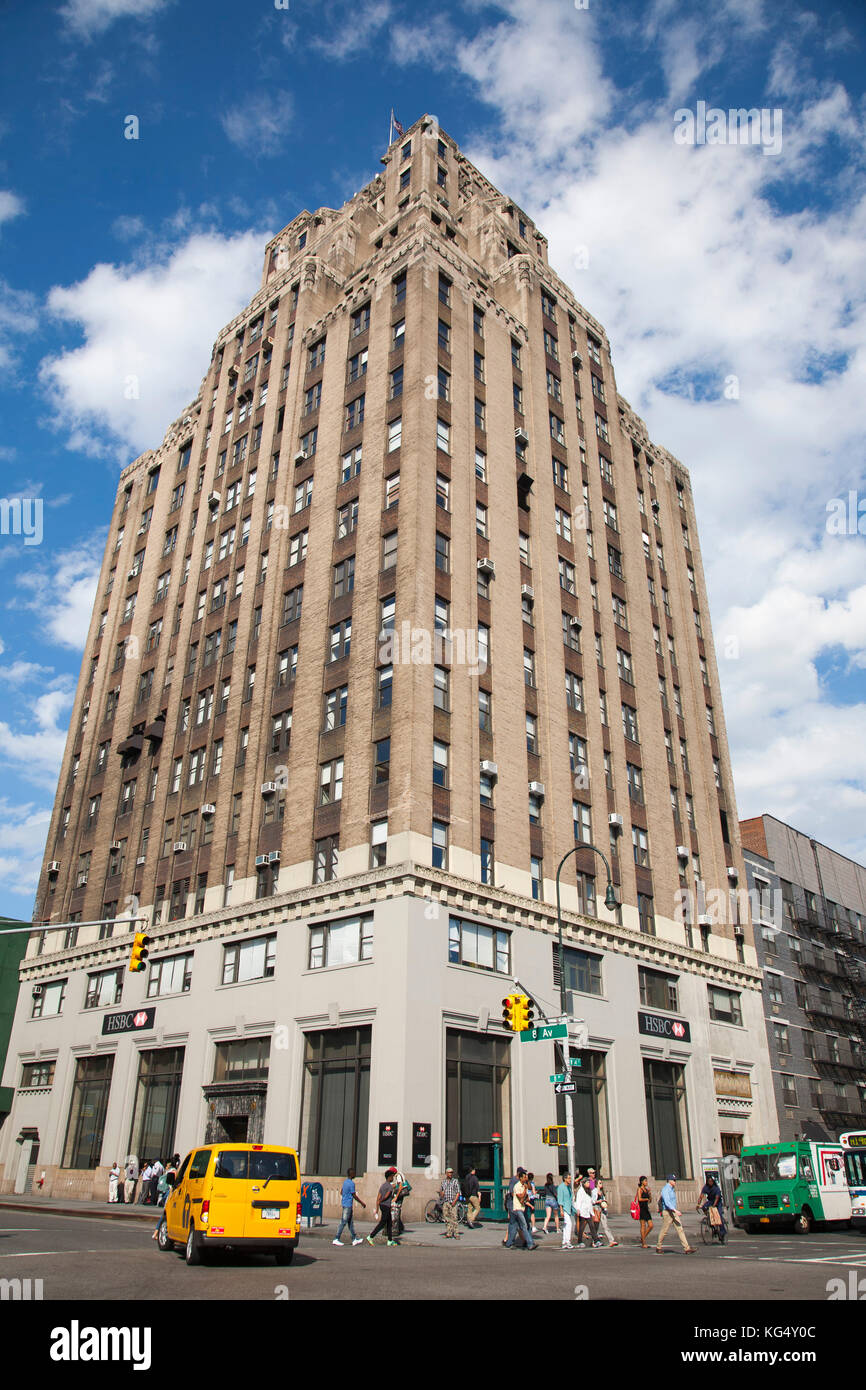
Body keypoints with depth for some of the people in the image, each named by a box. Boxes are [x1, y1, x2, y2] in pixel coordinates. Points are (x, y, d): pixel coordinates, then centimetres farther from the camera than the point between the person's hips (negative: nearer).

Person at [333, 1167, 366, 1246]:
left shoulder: (345, 1182, 11)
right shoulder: (351, 1183, -17)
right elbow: (354, 1195, -14)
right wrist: (362, 1203, -4)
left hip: (344, 1204, 9)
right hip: (348, 1205, -9)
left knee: (350, 1222, 11)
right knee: (343, 1222, -4)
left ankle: (354, 1239, 15)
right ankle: (336, 1239, -1)